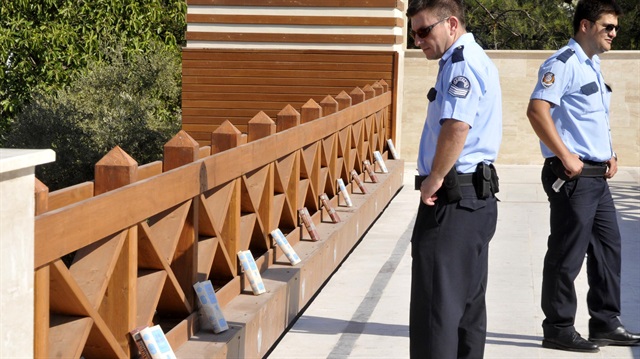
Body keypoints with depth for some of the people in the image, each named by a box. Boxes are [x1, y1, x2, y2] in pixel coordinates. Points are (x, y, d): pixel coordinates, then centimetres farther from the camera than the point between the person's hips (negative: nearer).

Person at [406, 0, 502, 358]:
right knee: (468, 305, 15)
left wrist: (433, 181, -18)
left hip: (453, 200, -11)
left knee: (436, 305, -9)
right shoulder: (477, 59, 19)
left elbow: (456, 128, -28)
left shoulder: (462, 63, -14)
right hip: (476, 198, 11)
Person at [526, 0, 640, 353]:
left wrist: (609, 155, 14)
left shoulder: (593, 66, 18)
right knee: (567, 254, -3)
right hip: (572, 176, -10)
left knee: (608, 248, 14)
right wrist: (566, 156, -23)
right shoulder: (564, 63, -12)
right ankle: (558, 330, 6)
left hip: (597, 177, 10)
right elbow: (537, 110, -24)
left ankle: (605, 324, 23)